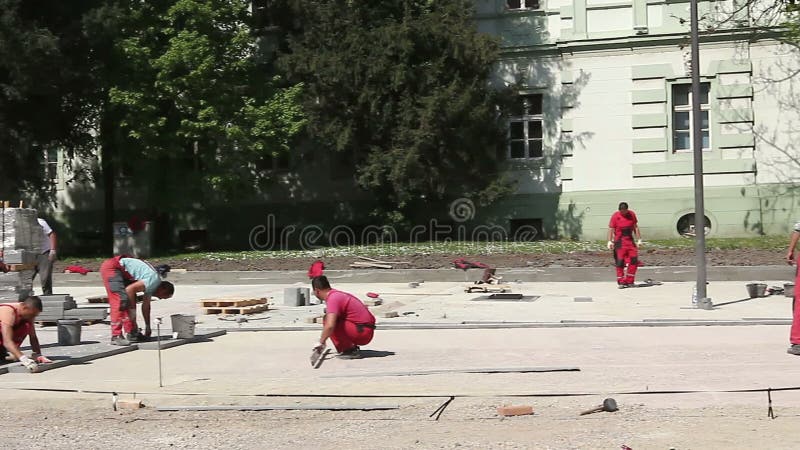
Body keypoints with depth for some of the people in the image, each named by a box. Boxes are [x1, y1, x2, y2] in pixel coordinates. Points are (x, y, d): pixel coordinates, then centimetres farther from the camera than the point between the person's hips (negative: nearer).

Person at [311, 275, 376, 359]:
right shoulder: (338, 294, 16)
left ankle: (350, 350, -8)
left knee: (328, 319, -15)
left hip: (362, 333, -10)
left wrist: (321, 342, -14)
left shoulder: (332, 299, -15)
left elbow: (330, 326, -28)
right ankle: (353, 348, 13)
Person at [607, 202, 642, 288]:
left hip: (630, 240, 4)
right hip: (619, 242, -4)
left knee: (634, 260, -4)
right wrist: (610, 241, -16)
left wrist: (639, 239, 11)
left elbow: (635, 227, 13)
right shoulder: (615, 216, -5)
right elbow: (611, 229, -6)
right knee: (620, 262, -5)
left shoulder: (632, 214, 6)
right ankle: (621, 282, 3)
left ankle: (629, 281, 5)